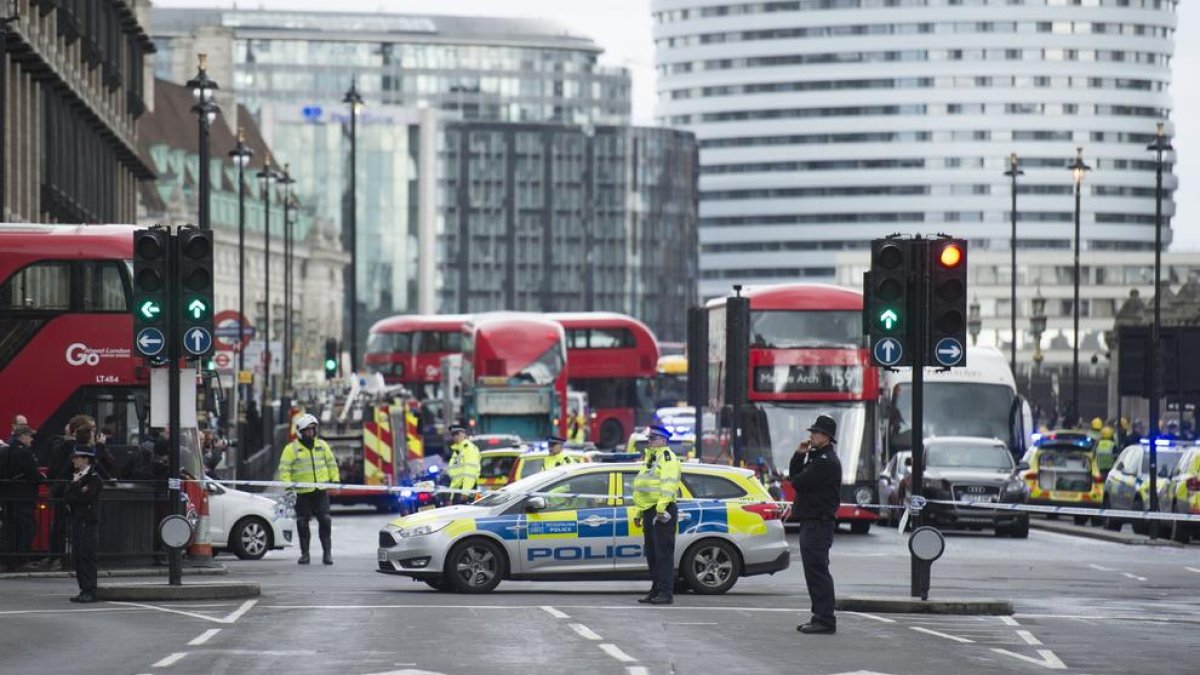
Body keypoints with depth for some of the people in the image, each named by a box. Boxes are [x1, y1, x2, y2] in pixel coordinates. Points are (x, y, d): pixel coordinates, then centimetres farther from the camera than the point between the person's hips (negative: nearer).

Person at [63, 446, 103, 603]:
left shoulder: (94, 478, -7)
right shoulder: (75, 477, 18)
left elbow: (84, 498, -19)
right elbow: (66, 498, 10)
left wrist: (73, 492, -6)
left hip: (89, 521, -8)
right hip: (76, 520, 8)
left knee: (87, 556, -9)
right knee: (78, 556, 7)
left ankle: (90, 591, -9)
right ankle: (84, 590, 11)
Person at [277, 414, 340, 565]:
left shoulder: (322, 445, 10)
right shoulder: (291, 449, -1)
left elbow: (331, 463, 16)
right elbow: (284, 469, -7)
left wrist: (335, 479, 4)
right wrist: (287, 484, -20)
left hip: (321, 491, 2)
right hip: (302, 492, -2)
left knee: (325, 521, -5)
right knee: (302, 523, 3)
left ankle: (327, 552, 1)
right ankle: (305, 554, 13)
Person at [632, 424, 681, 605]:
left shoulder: (667, 457, -7)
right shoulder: (650, 459, 24)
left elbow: (668, 484, -20)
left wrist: (661, 507, -29)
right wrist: (638, 513, 26)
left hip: (661, 511, -10)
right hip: (649, 512, 10)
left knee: (663, 553, -10)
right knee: (652, 554, 11)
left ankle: (666, 593, -11)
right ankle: (656, 590, 16)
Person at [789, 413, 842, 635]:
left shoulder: (826, 461, -15)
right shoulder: (816, 457, 20)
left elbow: (797, 482, -18)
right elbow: (794, 477, 18)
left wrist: (796, 478, 4)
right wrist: (799, 455, 6)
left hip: (819, 523, -11)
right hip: (811, 522, 11)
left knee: (817, 571, -11)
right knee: (814, 572, 13)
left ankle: (825, 620, -12)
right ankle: (820, 617, 18)